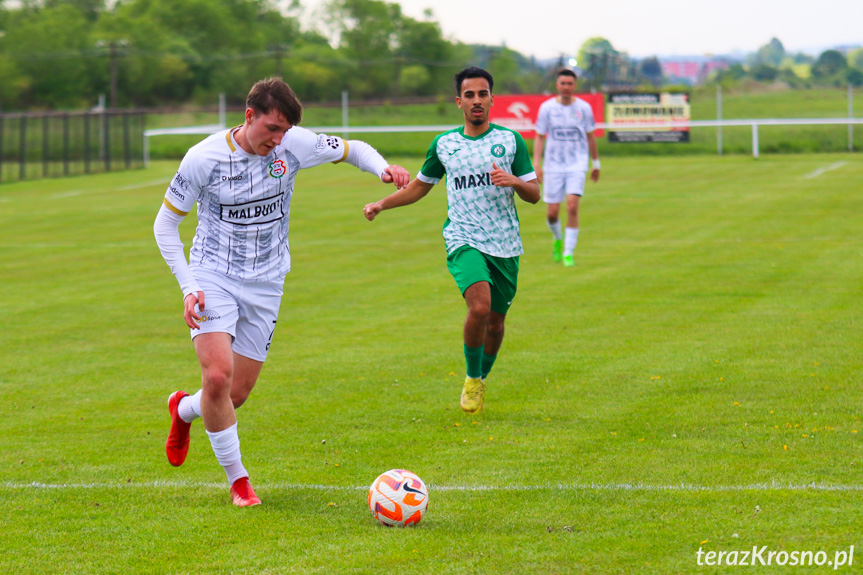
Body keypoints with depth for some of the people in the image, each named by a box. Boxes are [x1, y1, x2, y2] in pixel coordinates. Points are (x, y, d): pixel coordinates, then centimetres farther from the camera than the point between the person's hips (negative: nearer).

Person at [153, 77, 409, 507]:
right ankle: (237, 479, -3)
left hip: (265, 285, 3)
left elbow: (351, 150, 9)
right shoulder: (204, 158, -14)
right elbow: (165, 224, -4)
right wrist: (188, 287, -12)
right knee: (217, 375, -22)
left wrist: (382, 168, -14)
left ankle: (183, 409, 40)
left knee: (237, 394, 3)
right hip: (213, 277, -3)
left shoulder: (294, 145, -8)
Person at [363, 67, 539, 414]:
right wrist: (382, 204, 12)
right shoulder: (443, 145, 7)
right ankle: (472, 379, -5)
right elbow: (420, 186, 22)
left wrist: (514, 181, -17)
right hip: (464, 241, -1)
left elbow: (534, 195, 4)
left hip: (506, 246, 1)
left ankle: (482, 379, 35)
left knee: (495, 322, 8)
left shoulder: (511, 141, 4)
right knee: (479, 306, -25)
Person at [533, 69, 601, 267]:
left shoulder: (584, 108, 1)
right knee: (553, 212, 0)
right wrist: (536, 164, -6)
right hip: (553, 166, 1)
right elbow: (540, 137, 4)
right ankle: (558, 239, 34)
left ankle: (568, 254, -10)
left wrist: (596, 164, 18)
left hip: (577, 165, -1)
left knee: (572, 206, -17)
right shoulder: (547, 107, 0)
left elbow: (590, 137, 13)